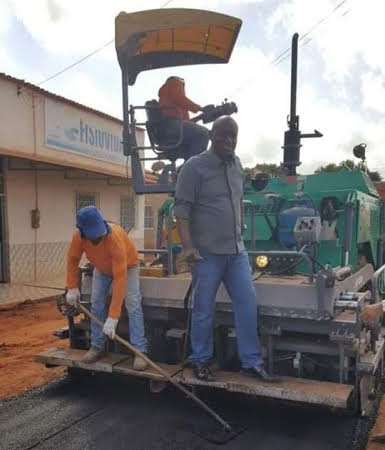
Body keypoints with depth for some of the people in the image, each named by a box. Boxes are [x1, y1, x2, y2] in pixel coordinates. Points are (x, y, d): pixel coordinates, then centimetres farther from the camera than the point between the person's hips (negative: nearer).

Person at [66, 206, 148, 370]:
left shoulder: (115, 238, -45)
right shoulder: (78, 237, -30)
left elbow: (120, 278, -47)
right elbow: (73, 259, -8)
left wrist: (113, 317, -49)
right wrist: (72, 287, -13)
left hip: (127, 266, -5)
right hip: (102, 267, 5)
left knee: (133, 304, -18)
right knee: (97, 303, -1)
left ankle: (140, 351, -16)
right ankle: (97, 346, 13)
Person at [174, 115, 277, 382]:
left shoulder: (237, 164, 10)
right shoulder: (195, 167, -9)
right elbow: (182, 208, -14)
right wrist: (188, 245, -23)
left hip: (237, 250, 6)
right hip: (207, 252, -6)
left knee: (248, 303, 6)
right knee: (204, 310, 5)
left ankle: (252, 362, 18)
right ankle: (201, 361, 22)